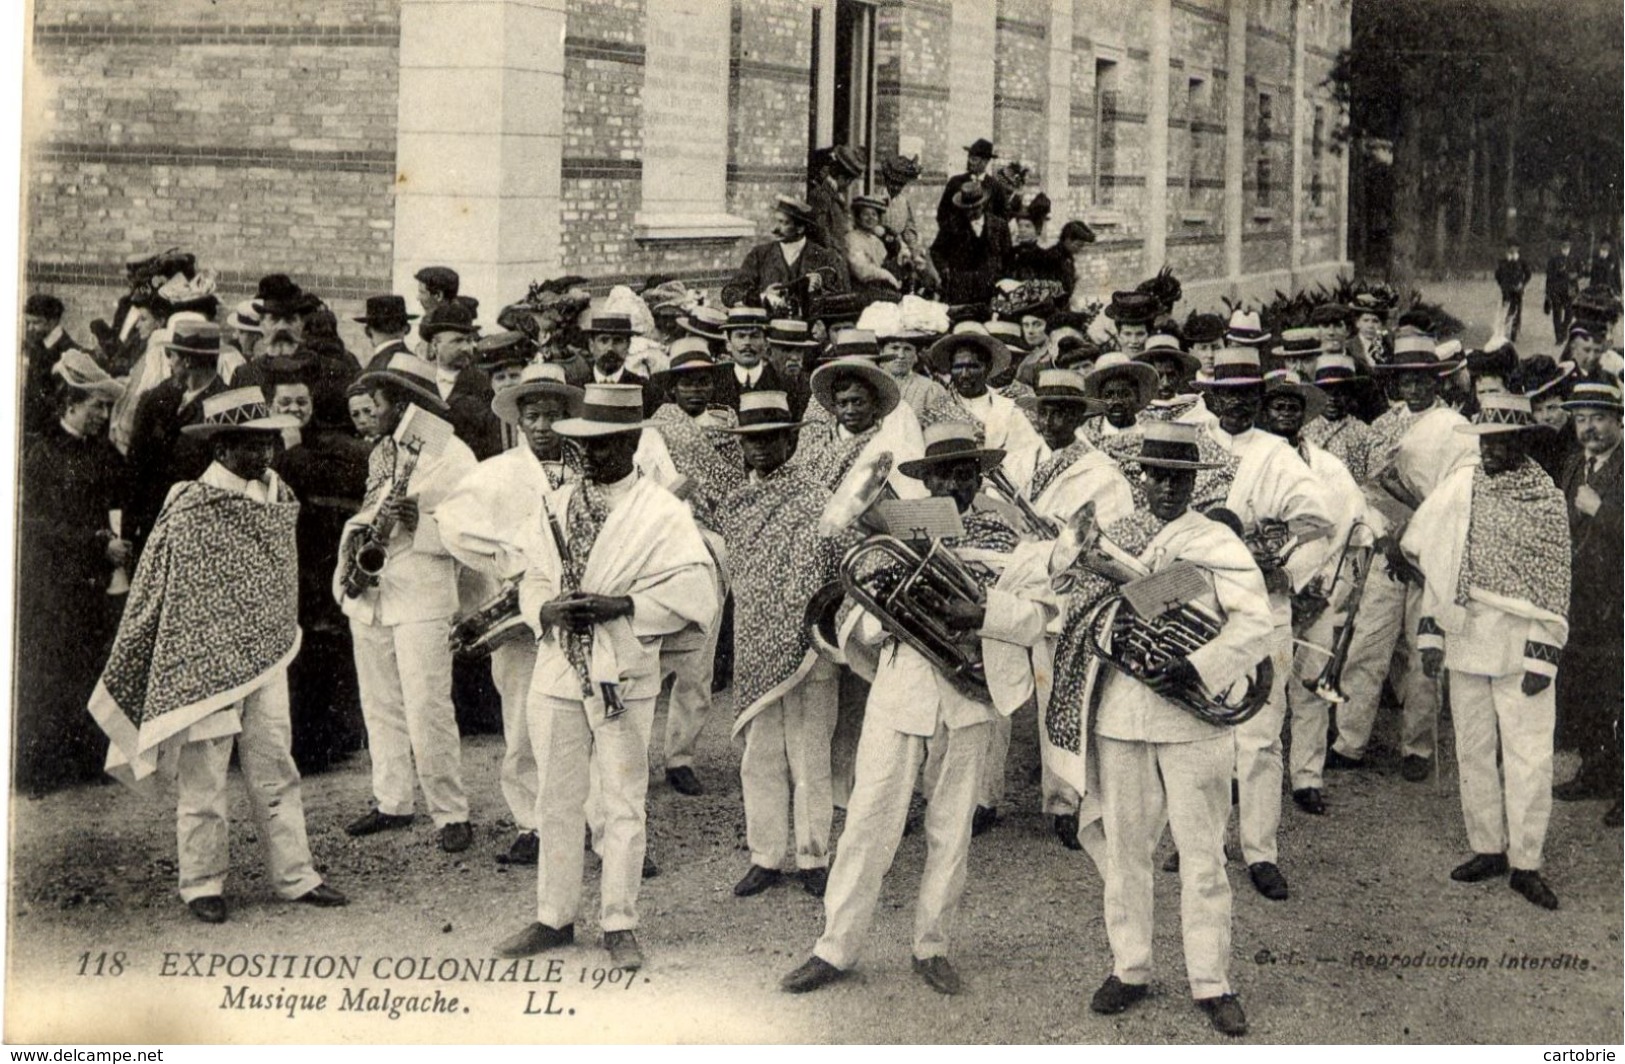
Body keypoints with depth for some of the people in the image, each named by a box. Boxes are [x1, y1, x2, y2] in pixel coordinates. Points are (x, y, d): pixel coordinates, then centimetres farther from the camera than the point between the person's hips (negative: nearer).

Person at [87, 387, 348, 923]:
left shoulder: (277, 499, 5)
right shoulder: (188, 514, -15)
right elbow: (153, 598, -9)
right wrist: (122, 675, -6)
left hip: (266, 663, 6)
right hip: (204, 670, -6)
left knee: (275, 773, 9)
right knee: (202, 782, 4)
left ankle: (294, 876, 15)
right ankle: (202, 884, 16)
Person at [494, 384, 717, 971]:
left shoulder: (661, 511, -4)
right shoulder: (560, 504, 14)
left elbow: (697, 591, -11)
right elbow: (533, 579, 17)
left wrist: (623, 605, -18)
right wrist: (547, 608, -6)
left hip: (623, 678, -5)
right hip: (557, 671, 5)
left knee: (623, 805, 2)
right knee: (556, 801, 10)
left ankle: (619, 925, 10)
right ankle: (554, 917, 20)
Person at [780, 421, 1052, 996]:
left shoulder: (1003, 538, 5)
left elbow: (1036, 619, -3)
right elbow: (857, 625, 8)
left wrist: (978, 612, -19)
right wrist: (886, 618, -14)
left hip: (968, 695, 0)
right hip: (899, 691, 0)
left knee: (951, 826, 8)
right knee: (869, 819, -2)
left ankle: (932, 946, 20)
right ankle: (836, 947, 5)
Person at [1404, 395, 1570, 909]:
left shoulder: (1546, 500, -4)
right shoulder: (1459, 487, 7)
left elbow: (1555, 582, -4)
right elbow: (1436, 563, 12)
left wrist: (1543, 656, -9)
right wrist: (1431, 632, 6)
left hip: (1519, 645, -4)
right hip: (1465, 640, 4)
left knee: (1528, 756, -2)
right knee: (1473, 751, 10)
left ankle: (1525, 863, 6)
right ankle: (1487, 848, 22)